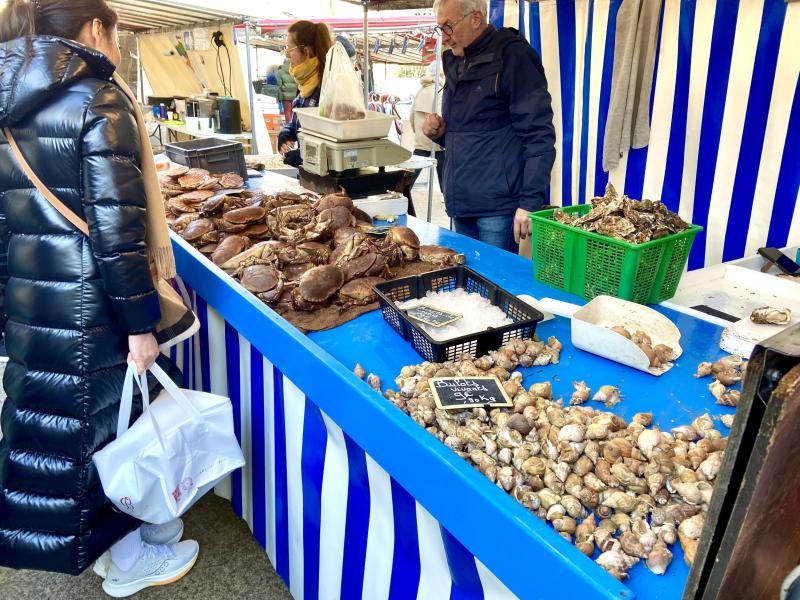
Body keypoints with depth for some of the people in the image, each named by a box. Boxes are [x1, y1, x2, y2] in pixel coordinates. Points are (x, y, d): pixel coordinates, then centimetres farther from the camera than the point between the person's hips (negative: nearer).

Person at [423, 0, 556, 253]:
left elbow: (538, 134, -13)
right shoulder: (455, 63, 16)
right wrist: (439, 132, 5)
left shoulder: (512, 55, -7)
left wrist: (530, 201, -20)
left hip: (498, 207, -7)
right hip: (461, 204, 8)